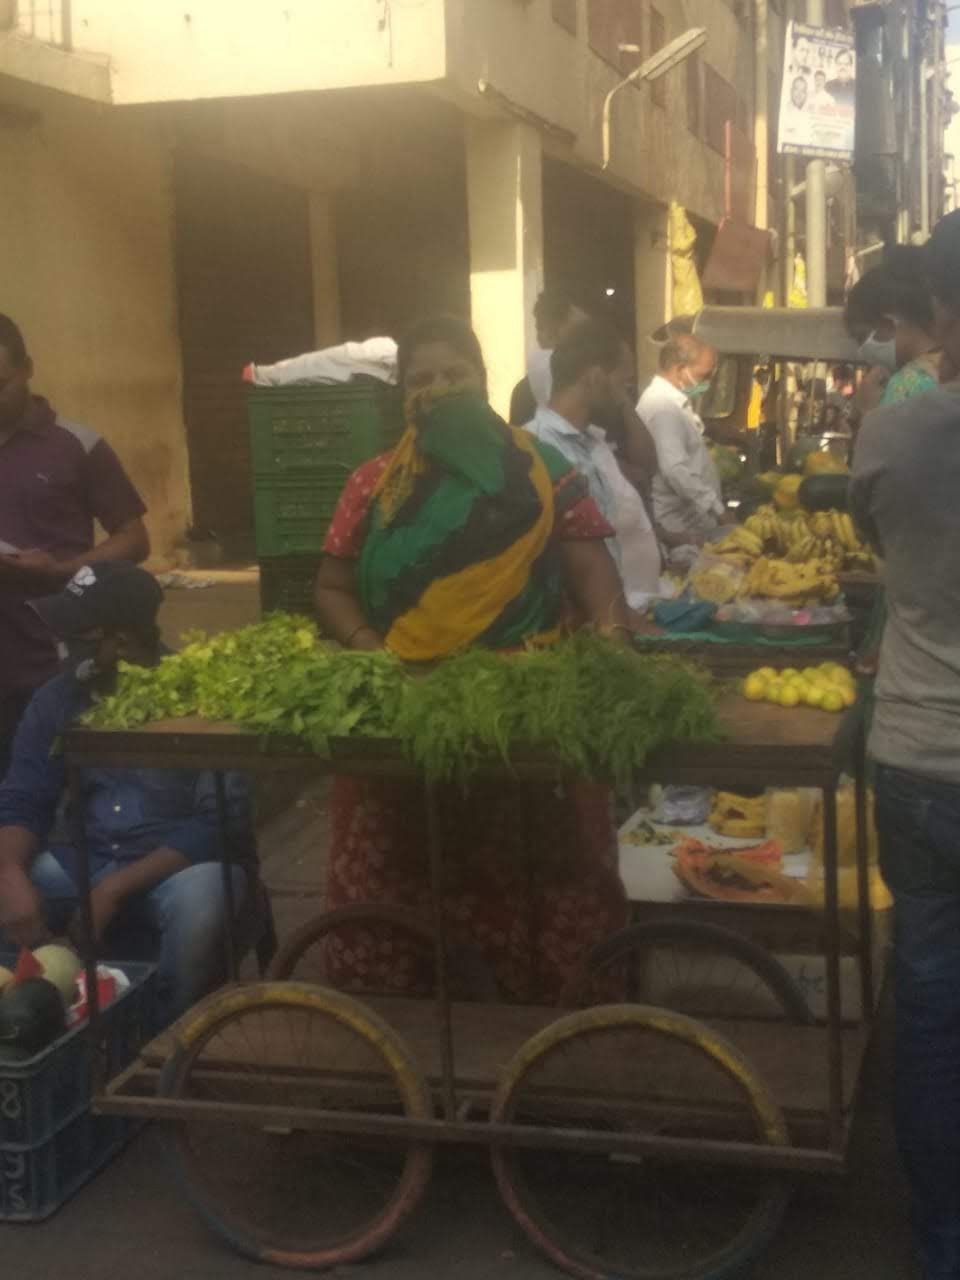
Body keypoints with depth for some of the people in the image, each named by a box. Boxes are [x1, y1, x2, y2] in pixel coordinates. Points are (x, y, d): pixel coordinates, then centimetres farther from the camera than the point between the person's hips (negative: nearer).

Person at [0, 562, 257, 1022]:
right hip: (86, 861, 5)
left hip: (186, 861, -4)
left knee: (199, 910, -37)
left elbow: (221, 822, -19)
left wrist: (117, 887, -24)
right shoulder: (55, 700, 1)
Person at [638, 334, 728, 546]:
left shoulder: (670, 401, 14)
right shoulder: (663, 406, -20)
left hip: (690, 520, 10)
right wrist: (716, 508, -27)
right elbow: (676, 470, -29)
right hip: (680, 527, -10)